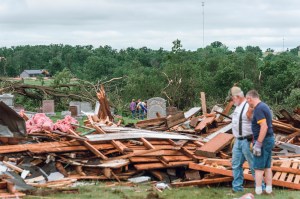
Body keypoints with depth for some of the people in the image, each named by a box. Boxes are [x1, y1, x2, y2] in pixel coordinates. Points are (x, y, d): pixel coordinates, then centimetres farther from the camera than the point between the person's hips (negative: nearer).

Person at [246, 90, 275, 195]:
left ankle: (258, 190, 5)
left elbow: (264, 127, -27)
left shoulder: (258, 109, -19)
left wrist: (258, 144, -25)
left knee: (258, 167, 0)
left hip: (263, 140, -9)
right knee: (267, 166, 14)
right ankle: (268, 189, 18)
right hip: (269, 139, 9)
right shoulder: (263, 106, 12)